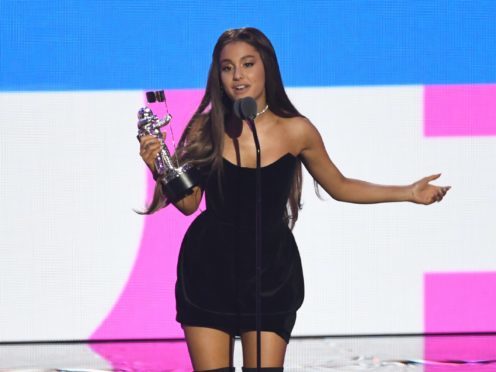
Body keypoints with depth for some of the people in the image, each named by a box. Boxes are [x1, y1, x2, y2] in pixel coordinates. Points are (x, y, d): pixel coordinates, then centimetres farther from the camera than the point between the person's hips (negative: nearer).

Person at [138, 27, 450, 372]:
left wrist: (409, 193, 6)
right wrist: (159, 168, -14)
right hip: (208, 266, 0)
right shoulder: (205, 129, -4)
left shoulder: (296, 131, -4)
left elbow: (340, 187, 11)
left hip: (270, 271, 0)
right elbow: (188, 202, 4)